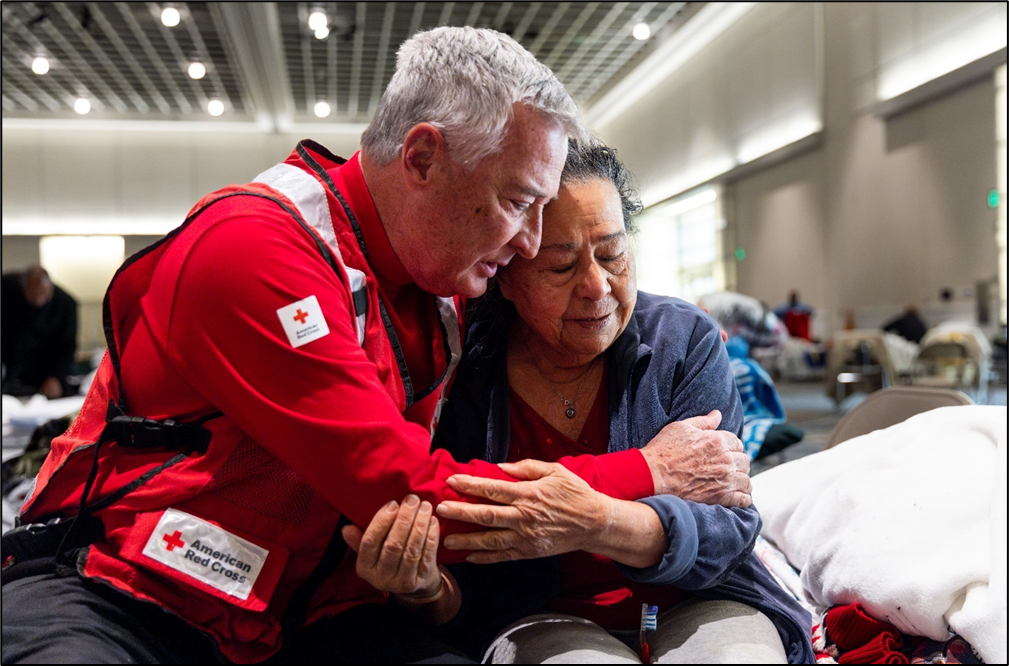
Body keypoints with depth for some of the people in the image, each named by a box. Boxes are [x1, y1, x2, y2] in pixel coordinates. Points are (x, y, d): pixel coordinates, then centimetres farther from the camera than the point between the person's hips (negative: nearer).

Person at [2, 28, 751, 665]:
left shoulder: (442, 297, 4)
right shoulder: (256, 249, -21)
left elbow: (412, 483, 8)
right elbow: (405, 489, -23)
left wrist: (420, 560, -18)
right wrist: (649, 473, -16)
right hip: (113, 599, -5)